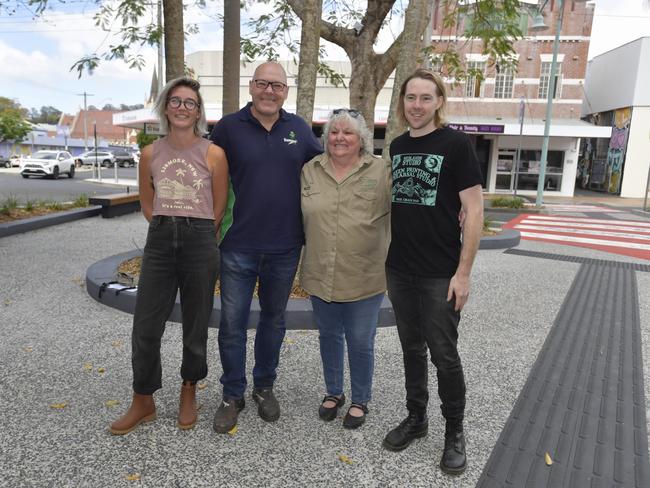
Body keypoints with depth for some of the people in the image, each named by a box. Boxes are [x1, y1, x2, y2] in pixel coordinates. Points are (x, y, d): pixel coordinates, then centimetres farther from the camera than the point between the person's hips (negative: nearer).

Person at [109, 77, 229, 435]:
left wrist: (196, 235, 8)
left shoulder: (213, 154, -4)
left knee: (195, 325, 10)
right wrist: (167, 229, 12)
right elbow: (147, 203, 17)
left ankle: (188, 394, 32)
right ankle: (143, 402, 25)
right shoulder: (150, 154, 5)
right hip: (159, 241, 3)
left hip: (199, 242, -3)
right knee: (145, 326, 6)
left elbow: (219, 208, 2)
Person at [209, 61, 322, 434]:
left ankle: (265, 387, 34)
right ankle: (233, 395, 24)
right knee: (233, 323, 5)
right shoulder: (229, 127, -2)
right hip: (238, 246, -2)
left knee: (274, 319, 15)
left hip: (285, 247, 2)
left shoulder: (298, 128, 5)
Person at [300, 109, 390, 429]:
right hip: (320, 274, 3)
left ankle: (360, 400, 32)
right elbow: (299, 216, 13)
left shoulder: (382, 172, -5)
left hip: (364, 278, -3)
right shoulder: (310, 170, 5)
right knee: (329, 336, 18)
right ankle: (333, 392, 39)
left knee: (360, 342, 10)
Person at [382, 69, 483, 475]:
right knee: (412, 347, 15)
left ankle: (455, 431, 26)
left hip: (440, 274, -5)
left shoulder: (456, 144, -7)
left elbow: (473, 211, -10)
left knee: (444, 354, 5)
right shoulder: (397, 147, 9)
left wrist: (464, 272, -14)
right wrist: (385, 258, 12)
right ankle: (416, 418, 33)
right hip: (399, 271, 5)